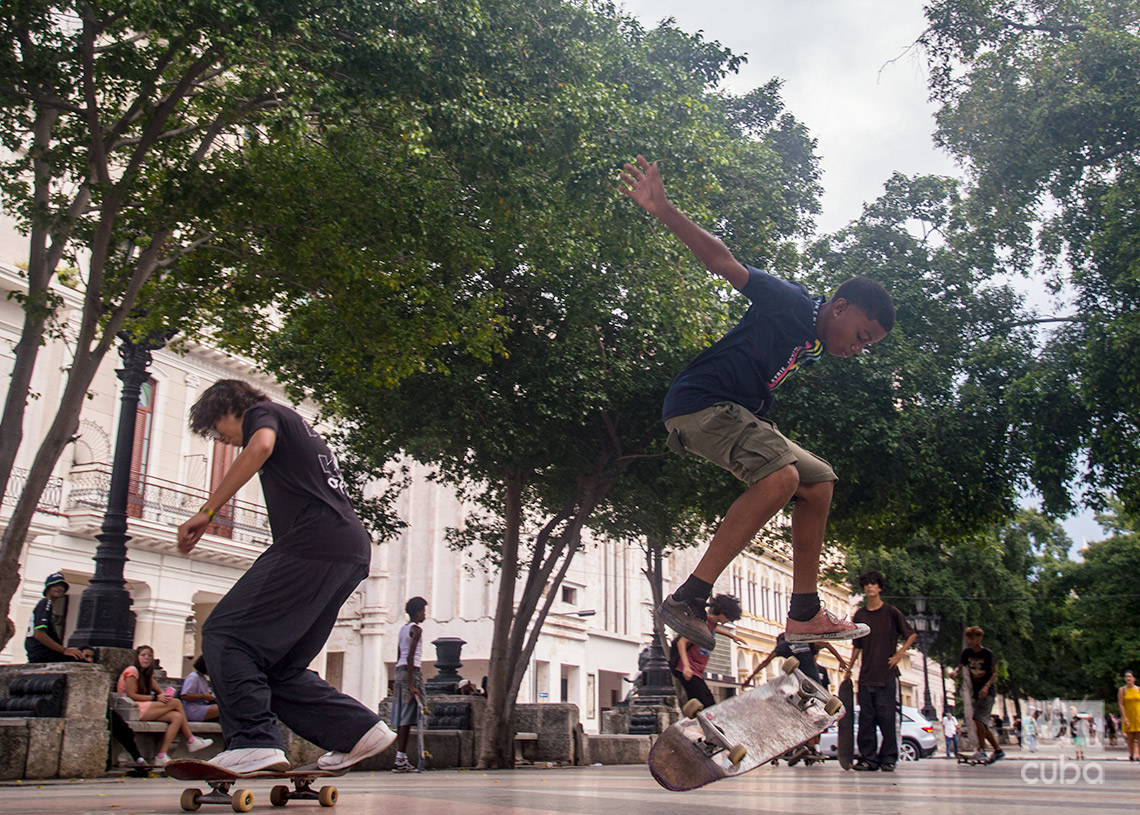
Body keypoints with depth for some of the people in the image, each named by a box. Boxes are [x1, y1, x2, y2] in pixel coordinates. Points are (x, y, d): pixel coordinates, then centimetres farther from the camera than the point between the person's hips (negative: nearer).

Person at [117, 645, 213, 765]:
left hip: (145, 709, 9)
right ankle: (191, 741, -4)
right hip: (133, 710, -9)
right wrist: (156, 698, -15)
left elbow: (159, 690, 14)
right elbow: (131, 695, -14)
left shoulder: (146, 674, 23)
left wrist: (164, 695, -11)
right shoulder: (132, 671, -4)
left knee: (177, 717, -13)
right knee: (176, 702, -13)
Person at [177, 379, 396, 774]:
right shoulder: (297, 427, 36)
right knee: (281, 667, 11)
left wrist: (206, 512, -16)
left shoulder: (262, 412, 10)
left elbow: (260, 447, -15)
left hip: (314, 541, -9)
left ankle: (254, 743, -21)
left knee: (224, 635, -11)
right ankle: (359, 729, 6)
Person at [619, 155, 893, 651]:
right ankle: (687, 600, -32)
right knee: (781, 476, -30)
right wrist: (663, 211, -28)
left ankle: (804, 615, 13)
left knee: (818, 482, 12)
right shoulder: (791, 304, -9)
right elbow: (725, 263, -18)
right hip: (698, 403, -10)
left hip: (739, 414, 10)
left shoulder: (813, 345, 18)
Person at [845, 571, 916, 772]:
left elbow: (912, 635, 7)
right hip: (866, 675, 3)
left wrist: (900, 653, -5)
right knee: (866, 719, 3)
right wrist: (849, 668, 13)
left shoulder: (891, 612, 0)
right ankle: (868, 758, 9)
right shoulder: (859, 615, 10)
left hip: (888, 675, -3)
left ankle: (888, 759, 5)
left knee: (888, 718, -4)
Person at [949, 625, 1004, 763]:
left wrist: (986, 687, -21)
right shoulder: (967, 652, 5)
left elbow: (994, 673, -7)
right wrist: (955, 672, -20)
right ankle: (998, 750, 23)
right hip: (976, 692, 7)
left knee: (979, 718, -22)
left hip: (987, 692, -6)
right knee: (983, 725, 10)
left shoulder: (987, 653, -9)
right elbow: (960, 667, 4)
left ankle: (981, 751, -20)